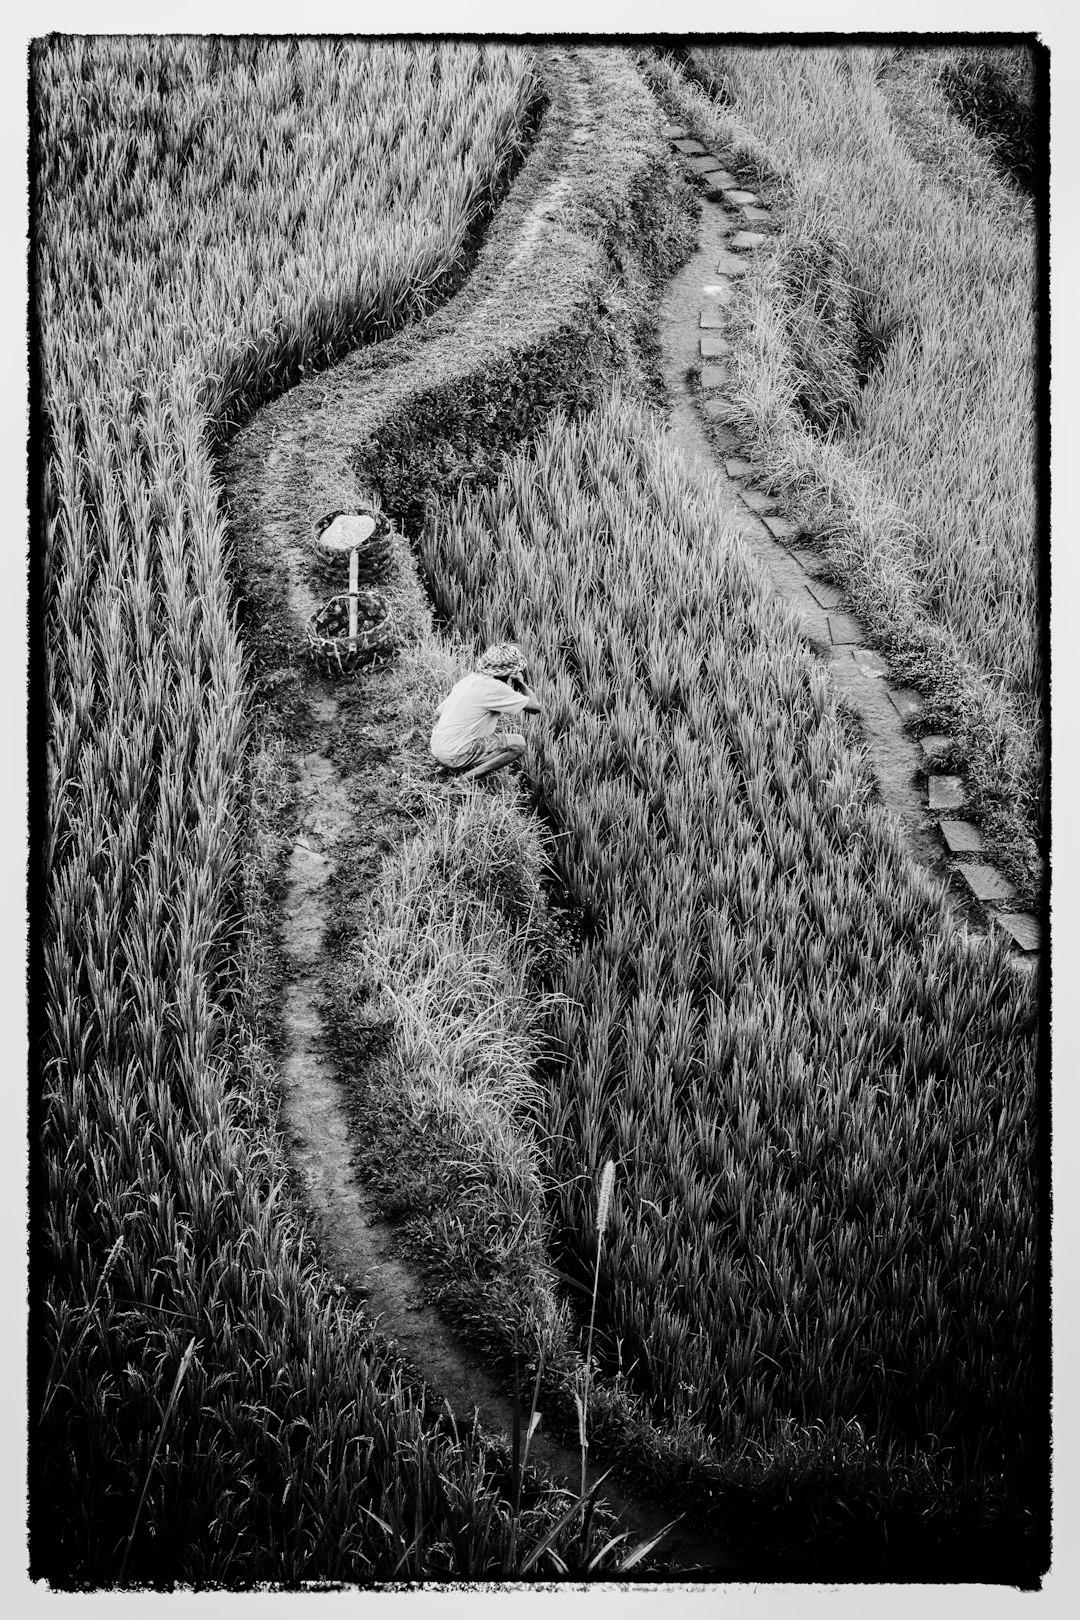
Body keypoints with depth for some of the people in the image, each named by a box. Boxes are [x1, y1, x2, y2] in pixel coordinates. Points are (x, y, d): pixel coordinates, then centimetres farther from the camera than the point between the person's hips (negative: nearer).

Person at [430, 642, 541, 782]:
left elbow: (438, 712, 17)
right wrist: (521, 682, 4)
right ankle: (470, 778, -11)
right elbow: (535, 707, -14)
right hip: (456, 755, -9)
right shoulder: (493, 687, -15)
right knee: (518, 744, -9)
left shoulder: (468, 679, 11)